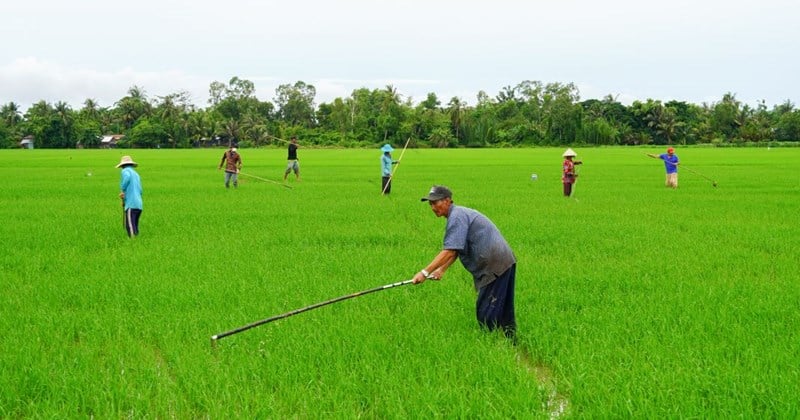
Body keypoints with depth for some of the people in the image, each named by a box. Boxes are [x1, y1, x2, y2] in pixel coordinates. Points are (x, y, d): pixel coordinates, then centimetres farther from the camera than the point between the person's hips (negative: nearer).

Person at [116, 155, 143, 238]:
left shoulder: (125, 171, 3)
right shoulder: (136, 174, 24)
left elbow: (127, 177, -23)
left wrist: (122, 190, -13)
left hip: (131, 204, -8)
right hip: (139, 204, 8)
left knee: (130, 226, -12)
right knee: (134, 227, 11)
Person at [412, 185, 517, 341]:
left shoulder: (457, 216, -14)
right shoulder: (460, 213, 19)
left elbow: (449, 251, -23)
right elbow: (456, 250, 24)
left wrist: (425, 272, -22)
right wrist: (441, 270, 15)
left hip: (495, 266, -11)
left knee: (486, 314, -6)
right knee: (504, 314, 16)